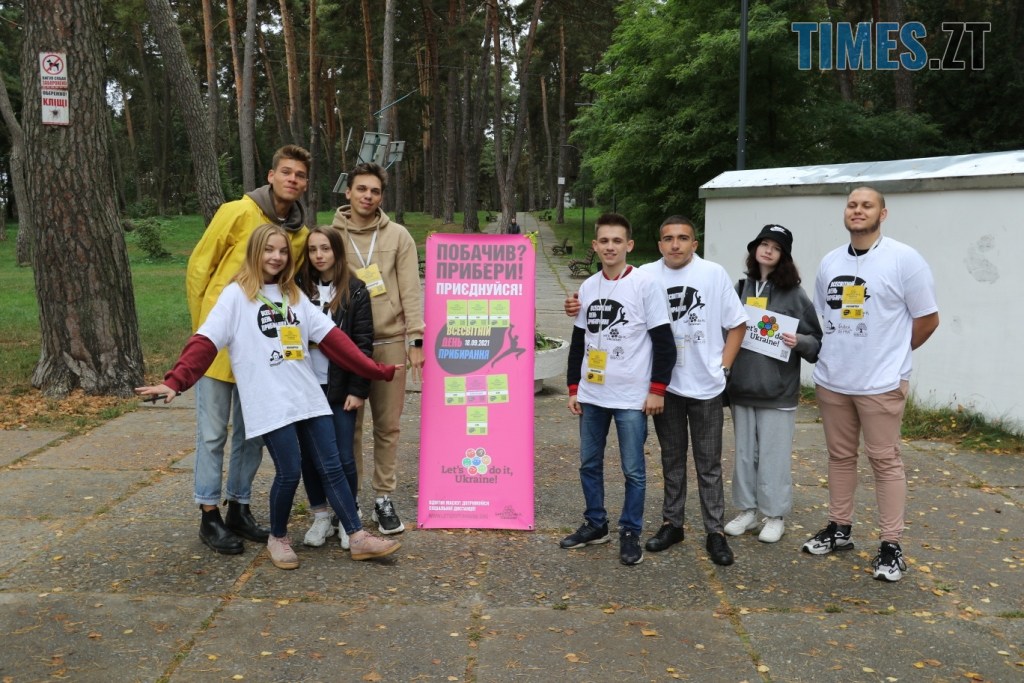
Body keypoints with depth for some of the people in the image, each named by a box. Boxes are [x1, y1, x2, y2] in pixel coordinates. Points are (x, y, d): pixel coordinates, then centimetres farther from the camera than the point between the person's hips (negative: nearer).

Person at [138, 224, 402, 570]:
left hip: (308, 396, 5)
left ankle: (358, 538, 9)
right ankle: (278, 538, 19)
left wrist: (375, 370, 6)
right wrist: (176, 381, -21)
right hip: (271, 403, -4)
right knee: (289, 472, -5)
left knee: (331, 468, 4)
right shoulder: (236, 295, 0)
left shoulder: (295, 295, 15)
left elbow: (331, 336, 11)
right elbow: (206, 342, -8)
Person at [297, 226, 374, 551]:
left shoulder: (355, 290, -2)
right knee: (309, 455, 7)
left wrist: (358, 389, -10)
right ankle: (321, 517, 23)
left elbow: (363, 344, -5)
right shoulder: (298, 288, 5)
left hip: (340, 387, -3)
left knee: (342, 456, 0)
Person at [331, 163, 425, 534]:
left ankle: (383, 498, 18)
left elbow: (410, 292, 1)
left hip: (390, 342, 0)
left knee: (388, 426, 6)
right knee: (348, 425, 6)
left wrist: (415, 340, -6)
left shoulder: (398, 236, 5)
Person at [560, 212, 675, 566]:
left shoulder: (646, 284, -8)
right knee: (589, 463, 13)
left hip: (631, 396, -5)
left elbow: (664, 342, -7)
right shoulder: (587, 287, 8)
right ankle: (595, 524, 29)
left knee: (633, 470, 3)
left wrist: (657, 389, -9)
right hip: (592, 395, 5)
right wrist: (573, 388, 12)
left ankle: (630, 533, 18)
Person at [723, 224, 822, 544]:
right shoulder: (741, 289, 7)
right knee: (745, 453, 12)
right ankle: (747, 511, 25)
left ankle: (775, 516, 17)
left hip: (777, 391, -4)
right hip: (742, 387, 4)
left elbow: (817, 341, -2)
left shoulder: (794, 294, -5)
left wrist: (799, 341, -22)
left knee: (773, 455, 3)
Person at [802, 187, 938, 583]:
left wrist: (890, 354, 5)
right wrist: (832, 354, 11)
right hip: (831, 380, 5)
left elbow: (928, 319, -3)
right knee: (839, 456, 14)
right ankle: (839, 529, 27)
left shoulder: (903, 259, -8)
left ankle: (891, 547, 9)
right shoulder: (829, 263, 8)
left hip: (881, 383, -5)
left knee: (885, 461, 1)